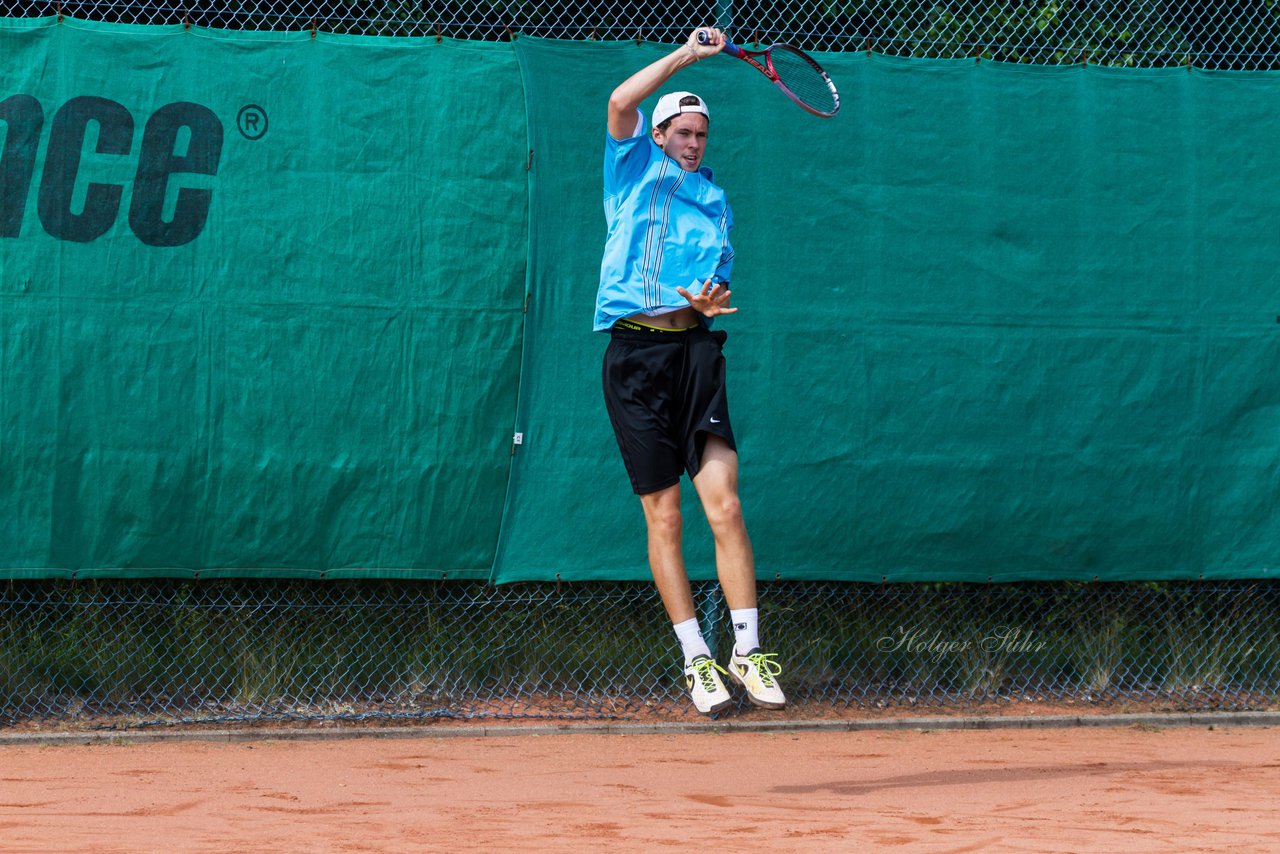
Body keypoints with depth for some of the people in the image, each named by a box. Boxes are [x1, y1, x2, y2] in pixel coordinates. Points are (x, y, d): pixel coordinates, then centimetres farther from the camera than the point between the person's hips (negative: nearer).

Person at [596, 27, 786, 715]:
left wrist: (712, 301, -5)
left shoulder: (716, 201, 21)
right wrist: (688, 53, -2)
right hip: (634, 351, -2)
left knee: (725, 507, -11)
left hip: (694, 348, 2)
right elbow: (621, 101, -5)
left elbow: (721, 287, 19)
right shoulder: (635, 170, 12)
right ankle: (696, 659, 4)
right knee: (663, 517, -1)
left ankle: (747, 651, -8)